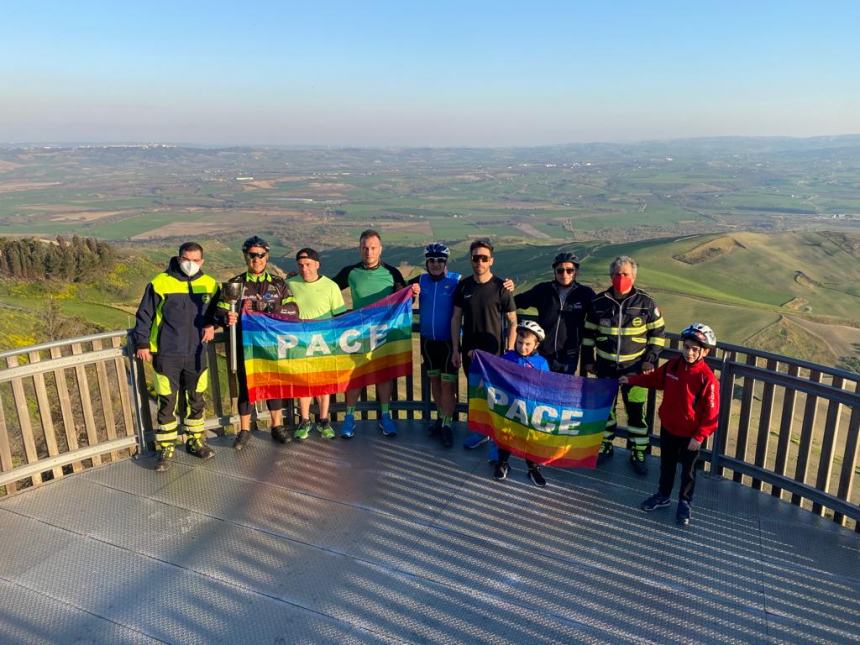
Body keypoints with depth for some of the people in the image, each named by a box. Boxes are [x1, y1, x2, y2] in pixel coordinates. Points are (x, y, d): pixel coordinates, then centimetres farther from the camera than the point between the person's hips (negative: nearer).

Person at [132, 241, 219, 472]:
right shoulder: (160, 284, -6)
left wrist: (211, 324, 0)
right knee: (167, 403, 2)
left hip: (196, 355, 3)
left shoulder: (209, 285, 3)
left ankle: (195, 441, 30)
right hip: (167, 356, -3)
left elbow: (216, 310, 19)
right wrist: (142, 343, -3)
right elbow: (144, 315, 0)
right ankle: (166, 449, 15)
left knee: (196, 401, 14)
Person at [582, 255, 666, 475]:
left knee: (636, 412, 4)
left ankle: (638, 454, 19)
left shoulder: (646, 303, -6)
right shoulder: (599, 302, -1)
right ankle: (605, 447, 30)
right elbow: (588, 333, 8)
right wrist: (588, 360, 6)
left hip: (634, 367, -2)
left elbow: (658, 333, 2)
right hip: (605, 367, 2)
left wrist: (650, 359, -6)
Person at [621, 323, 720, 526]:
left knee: (688, 470, 15)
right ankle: (663, 495, 42)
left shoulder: (707, 378, -24)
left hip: (690, 434, -5)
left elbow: (711, 412, -19)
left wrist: (699, 436, -18)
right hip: (668, 428, 5)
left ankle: (684, 504, 34)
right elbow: (655, 379, 14)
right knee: (666, 464, 23)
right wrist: (631, 380, 14)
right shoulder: (672, 365, -7)